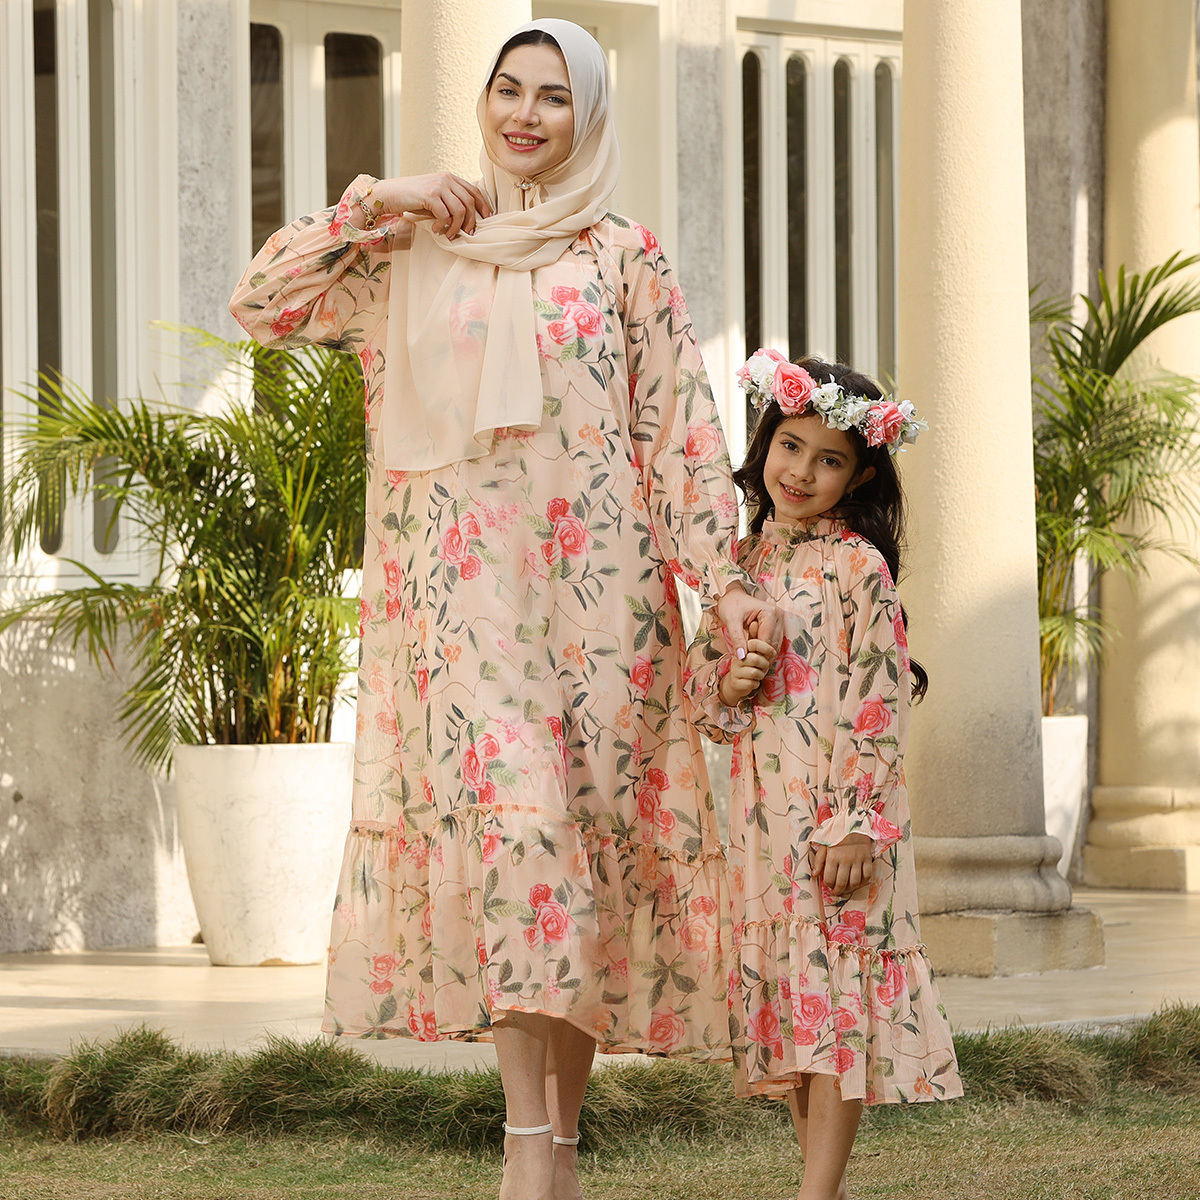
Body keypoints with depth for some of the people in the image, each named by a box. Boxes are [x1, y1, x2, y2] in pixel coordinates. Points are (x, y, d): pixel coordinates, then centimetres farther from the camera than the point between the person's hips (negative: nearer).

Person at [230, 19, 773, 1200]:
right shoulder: (410, 251, 12)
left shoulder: (622, 260, 8)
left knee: (585, 818, -1)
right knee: (499, 807, -13)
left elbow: (679, 428, 5)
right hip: (461, 590, 0)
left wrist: (721, 576, -3)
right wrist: (374, 203, -2)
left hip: (592, 584, 0)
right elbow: (261, 304, 6)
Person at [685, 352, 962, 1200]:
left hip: (838, 812, -6)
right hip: (762, 812, 6)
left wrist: (855, 822, -17)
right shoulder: (741, 564, 10)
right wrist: (728, 686, -7)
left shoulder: (856, 567, -8)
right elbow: (700, 692, 17)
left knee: (837, 984, -6)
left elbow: (876, 705, -11)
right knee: (784, 995, 9)